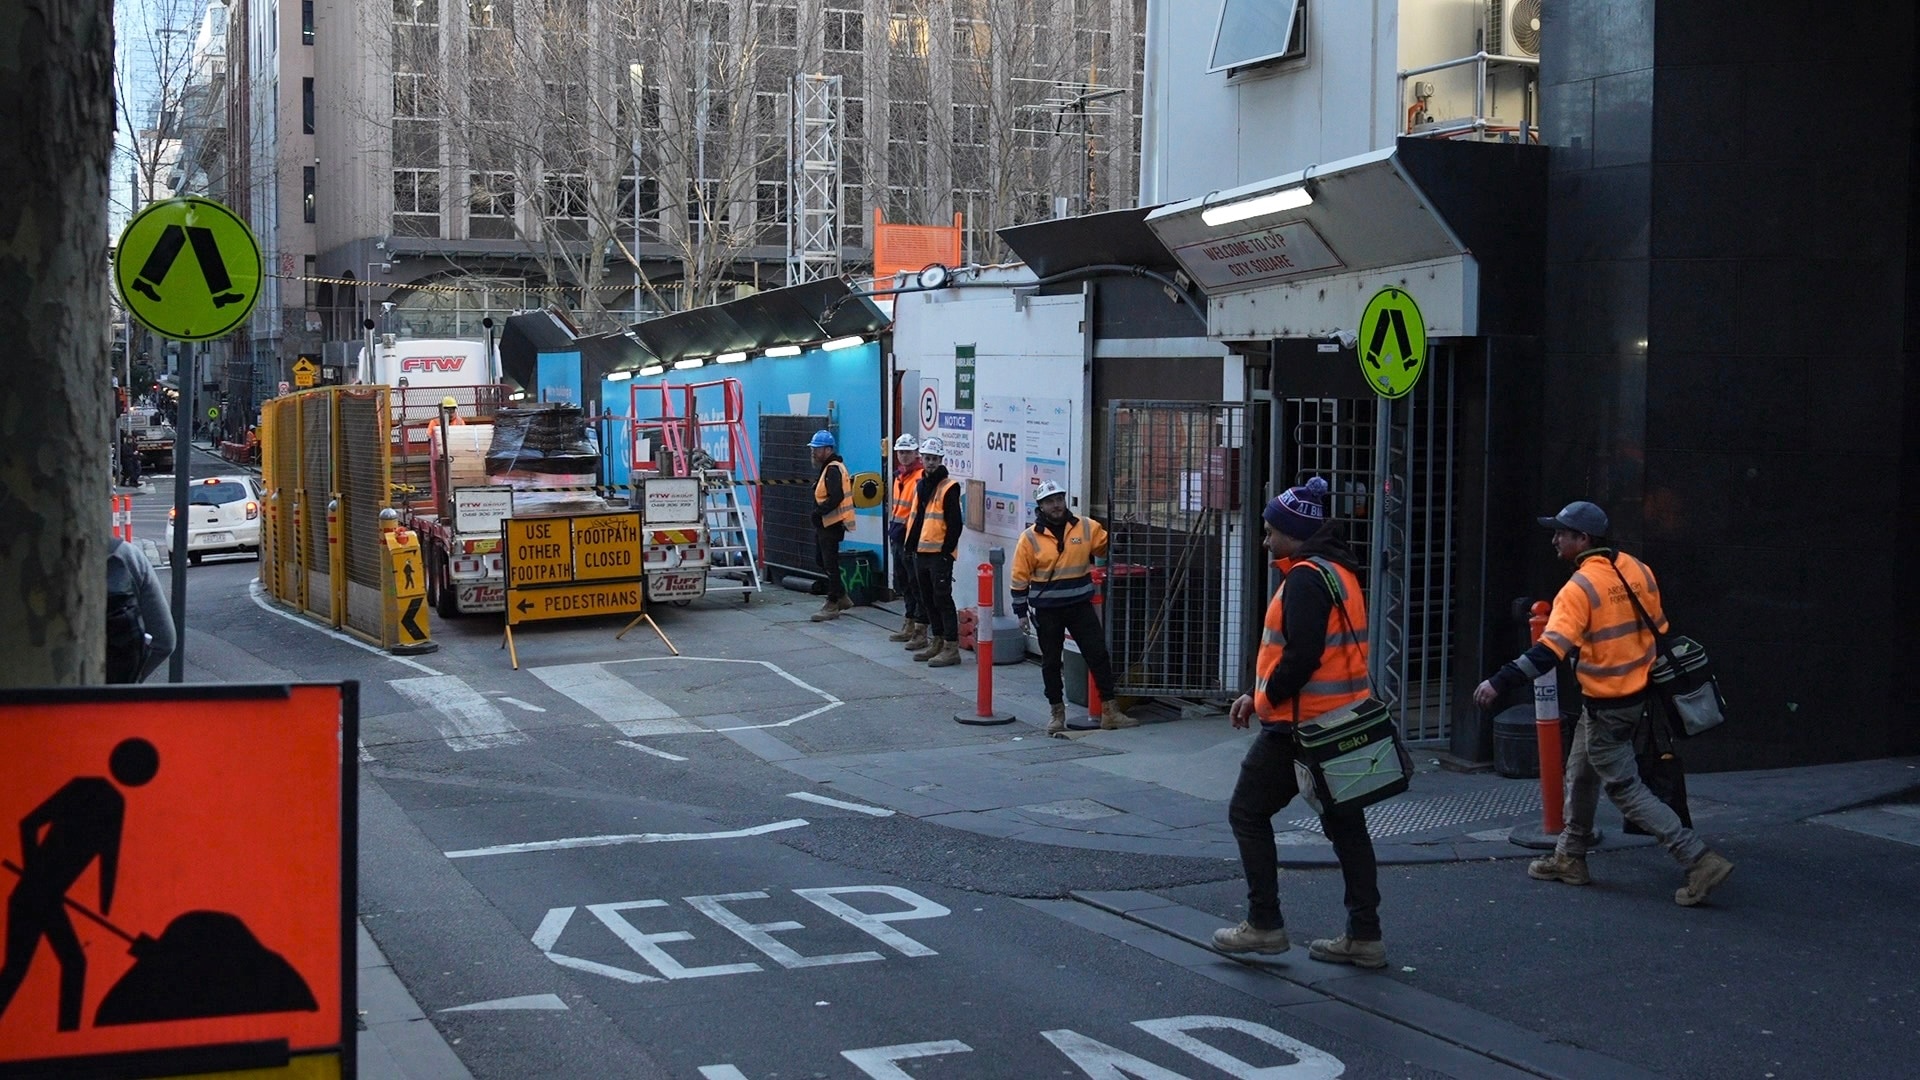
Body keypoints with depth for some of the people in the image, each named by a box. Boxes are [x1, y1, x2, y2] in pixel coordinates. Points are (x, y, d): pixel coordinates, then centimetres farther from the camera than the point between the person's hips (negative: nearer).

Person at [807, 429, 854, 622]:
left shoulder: (833, 469, -16)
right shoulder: (828, 468, 17)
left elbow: (836, 497, -27)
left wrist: (819, 511, -24)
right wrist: (819, 512, 10)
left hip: (832, 524, -11)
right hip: (825, 524, 11)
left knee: (830, 564, -5)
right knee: (824, 562, 17)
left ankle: (832, 605, 1)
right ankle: (842, 597, 26)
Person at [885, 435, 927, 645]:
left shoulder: (922, 478, -15)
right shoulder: (899, 476, 15)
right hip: (898, 538, 10)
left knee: (917, 586, -5)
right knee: (903, 584, 18)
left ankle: (921, 632, -1)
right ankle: (909, 626, 29)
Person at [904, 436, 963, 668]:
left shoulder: (949, 487, -10)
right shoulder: (922, 485, 15)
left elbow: (955, 524, -13)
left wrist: (947, 551, -15)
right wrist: (912, 544, 15)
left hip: (940, 553, -8)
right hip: (922, 552, 8)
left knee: (942, 599, -8)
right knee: (928, 599, 14)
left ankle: (951, 647, -5)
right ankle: (936, 642, 24)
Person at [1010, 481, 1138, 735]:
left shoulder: (1087, 527, 1)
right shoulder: (1030, 538, -5)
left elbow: (1109, 547, 15)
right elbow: (1020, 577, -2)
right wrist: (1021, 611, -2)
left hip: (1081, 606, 2)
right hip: (1047, 611, -2)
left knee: (1099, 655, 0)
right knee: (1051, 662, 7)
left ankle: (1109, 711, 7)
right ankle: (1057, 713, 20)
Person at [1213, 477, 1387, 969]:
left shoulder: (1305, 578, -16)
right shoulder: (1339, 572, 15)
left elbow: (1301, 656, -25)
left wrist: (1268, 697, -9)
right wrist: (1258, 694, 15)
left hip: (1300, 725, -10)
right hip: (1342, 721, 10)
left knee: (1248, 813, 3)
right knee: (1345, 823, 11)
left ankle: (1264, 924, 5)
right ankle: (1364, 935, 14)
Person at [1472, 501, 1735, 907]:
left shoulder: (1580, 587, -20)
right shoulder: (1637, 570, 3)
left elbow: (1549, 650, -30)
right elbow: (1659, 629, 12)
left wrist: (1499, 683, -30)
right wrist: (1657, 676, 26)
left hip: (1605, 705, -9)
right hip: (1637, 694, 9)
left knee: (1625, 788, -2)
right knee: (1581, 775, 20)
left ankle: (1699, 860, -7)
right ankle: (1570, 858, 29)